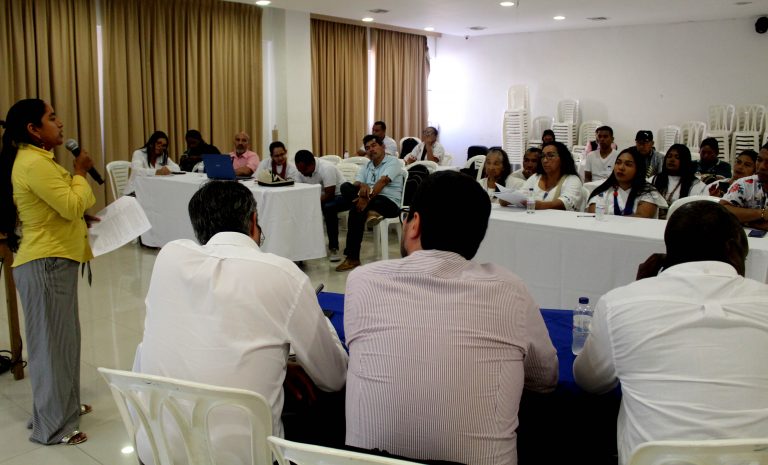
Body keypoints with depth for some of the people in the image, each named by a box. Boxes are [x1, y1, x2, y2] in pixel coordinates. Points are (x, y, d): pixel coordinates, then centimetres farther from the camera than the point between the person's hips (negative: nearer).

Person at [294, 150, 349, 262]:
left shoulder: (326, 168, -27)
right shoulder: (302, 170, -6)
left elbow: (329, 195, -29)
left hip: (341, 195, -7)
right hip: (321, 196, 7)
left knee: (328, 208, -37)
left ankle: (333, 248, -26)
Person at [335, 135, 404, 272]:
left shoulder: (392, 161, 0)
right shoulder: (366, 166, 22)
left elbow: (382, 182, -17)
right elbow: (357, 183, 4)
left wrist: (367, 198, -30)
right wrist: (362, 185, -24)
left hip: (390, 202, -6)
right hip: (371, 200, 6)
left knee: (356, 210, -35)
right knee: (346, 187, -21)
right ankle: (371, 211, -39)